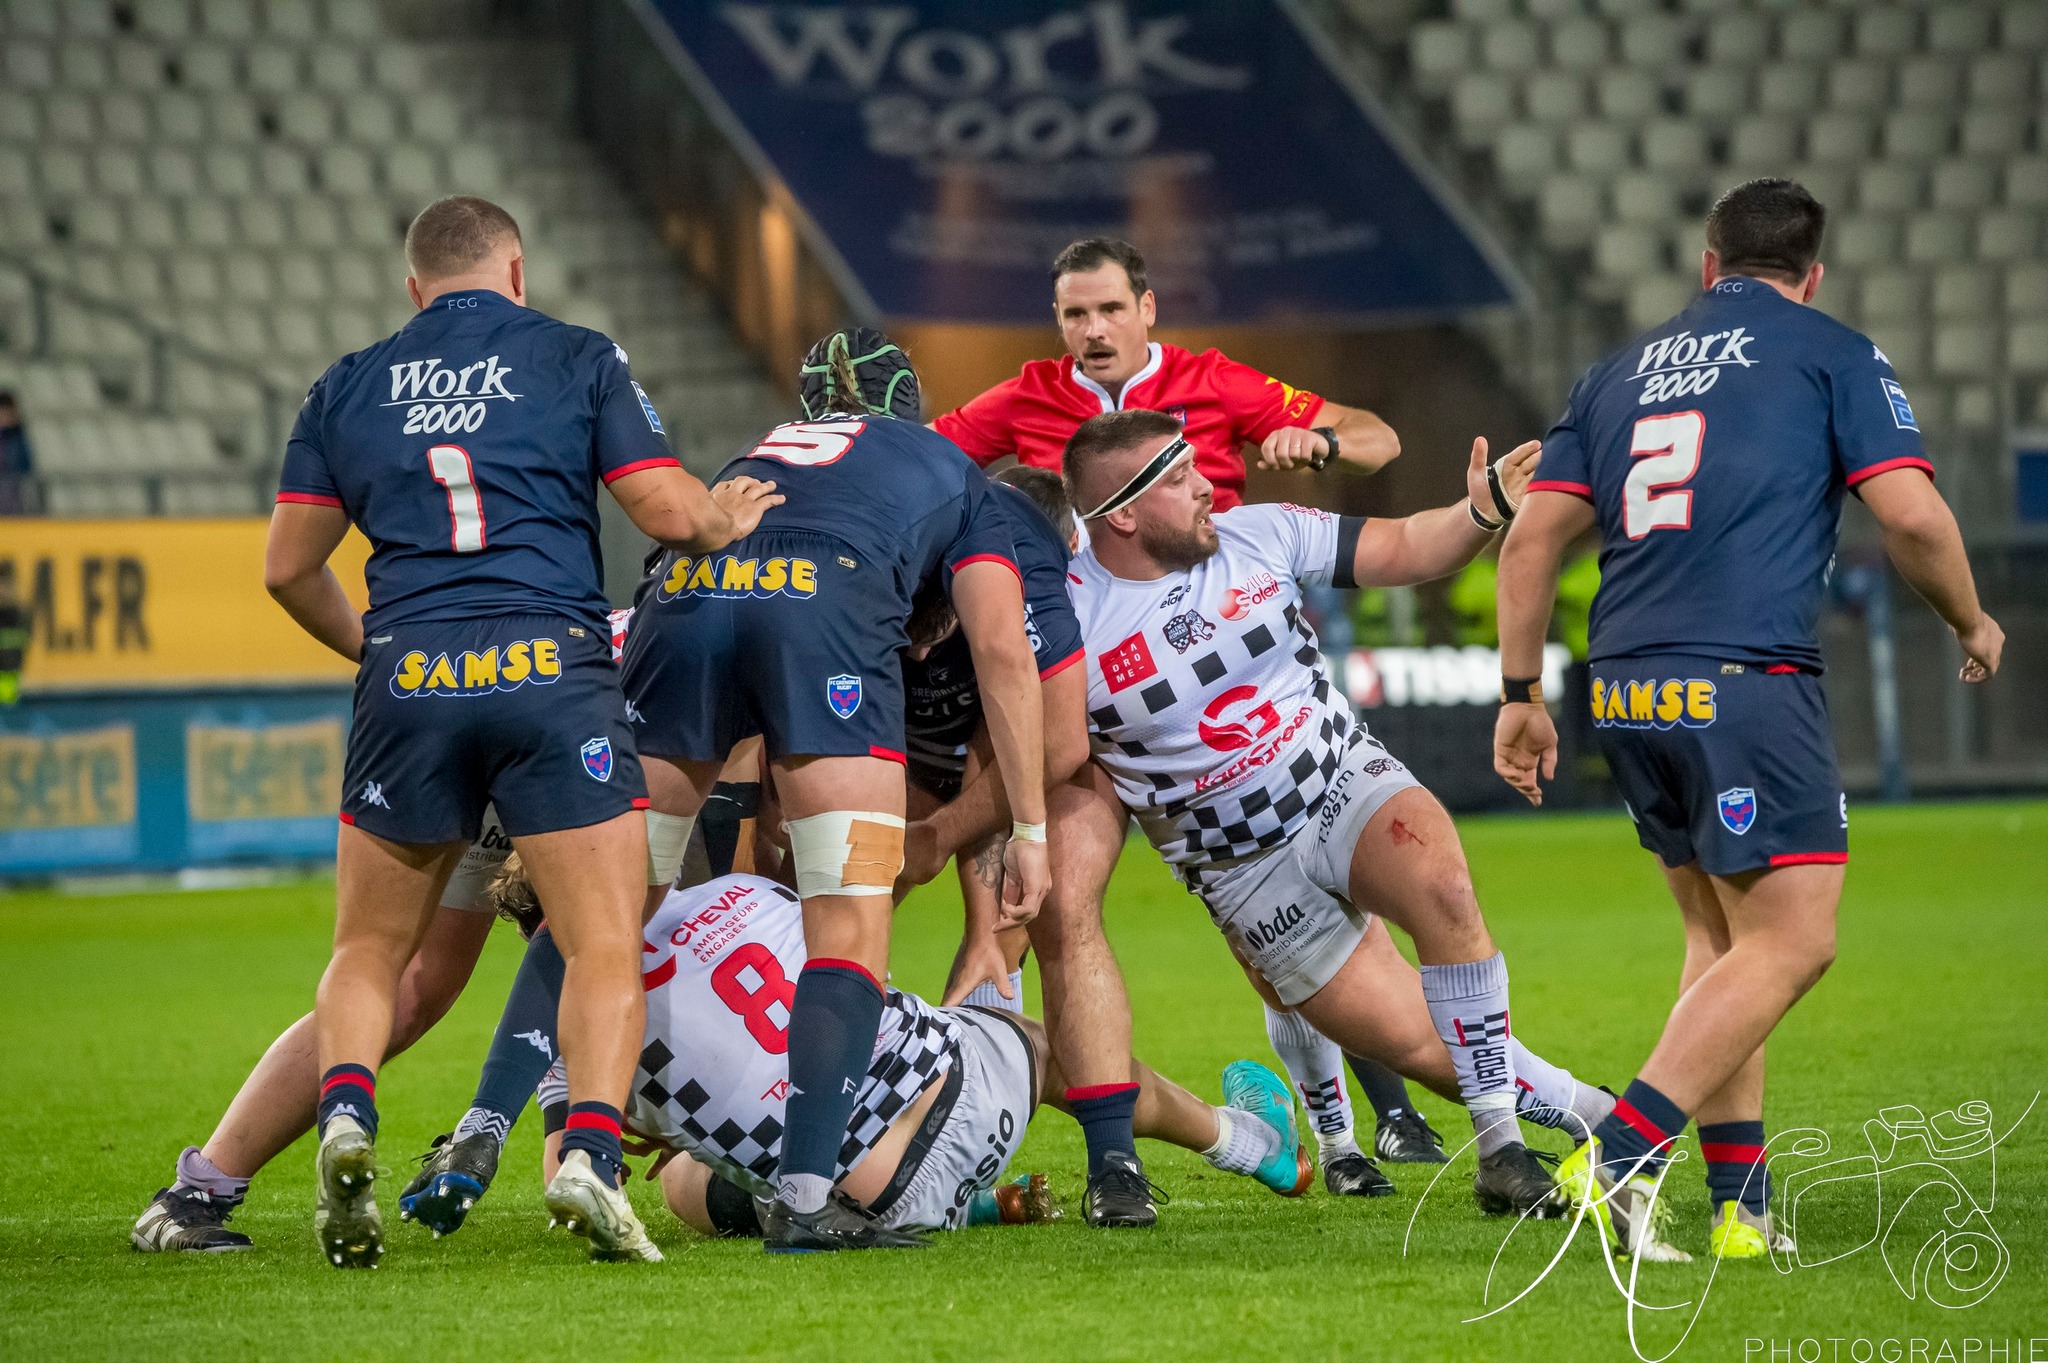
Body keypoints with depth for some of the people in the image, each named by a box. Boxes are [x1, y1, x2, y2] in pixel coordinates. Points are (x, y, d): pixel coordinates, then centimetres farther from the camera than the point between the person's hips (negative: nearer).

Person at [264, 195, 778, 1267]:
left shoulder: (348, 386, 15)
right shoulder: (576, 359, 9)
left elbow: (288, 566, 14)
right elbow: (668, 512, 3)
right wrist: (732, 516, 24)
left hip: (407, 682, 2)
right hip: (554, 672, -2)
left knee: (369, 950, 16)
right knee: (605, 949, 0)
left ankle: (346, 1117, -10)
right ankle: (591, 1153, -22)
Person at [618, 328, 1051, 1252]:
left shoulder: (762, 449, 42)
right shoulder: (950, 472, 31)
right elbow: (1002, 650, 17)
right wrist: (1029, 828, 16)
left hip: (682, 598, 4)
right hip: (826, 615, -4)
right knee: (851, 936, -1)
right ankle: (803, 1200, -15)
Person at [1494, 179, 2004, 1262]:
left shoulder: (1621, 370, 21)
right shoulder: (1833, 354, 7)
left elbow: (1533, 535, 17)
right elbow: (1912, 520, -2)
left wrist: (1520, 696, 22)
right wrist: (1973, 625, 16)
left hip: (1625, 690, 6)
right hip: (1745, 678, -6)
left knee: (1721, 935, 15)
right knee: (1790, 939, -5)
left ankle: (1739, 1201, 9)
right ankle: (1621, 1153, -19)